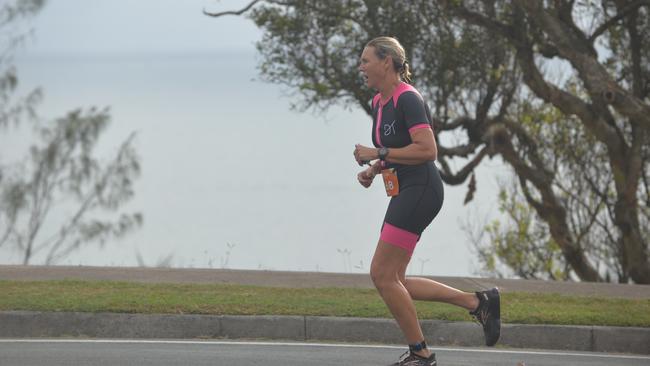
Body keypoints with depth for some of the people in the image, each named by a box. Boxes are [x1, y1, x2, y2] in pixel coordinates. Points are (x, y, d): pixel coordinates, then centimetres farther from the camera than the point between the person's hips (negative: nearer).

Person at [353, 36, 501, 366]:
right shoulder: (378, 103, 15)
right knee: (390, 280, 7)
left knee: (383, 275, -10)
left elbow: (427, 150, -23)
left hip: (420, 190, -10)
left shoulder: (407, 99, -14)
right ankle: (477, 302, 11)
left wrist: (379, 154, -19)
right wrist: (372, 170, 8)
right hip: (404, 193, 10)